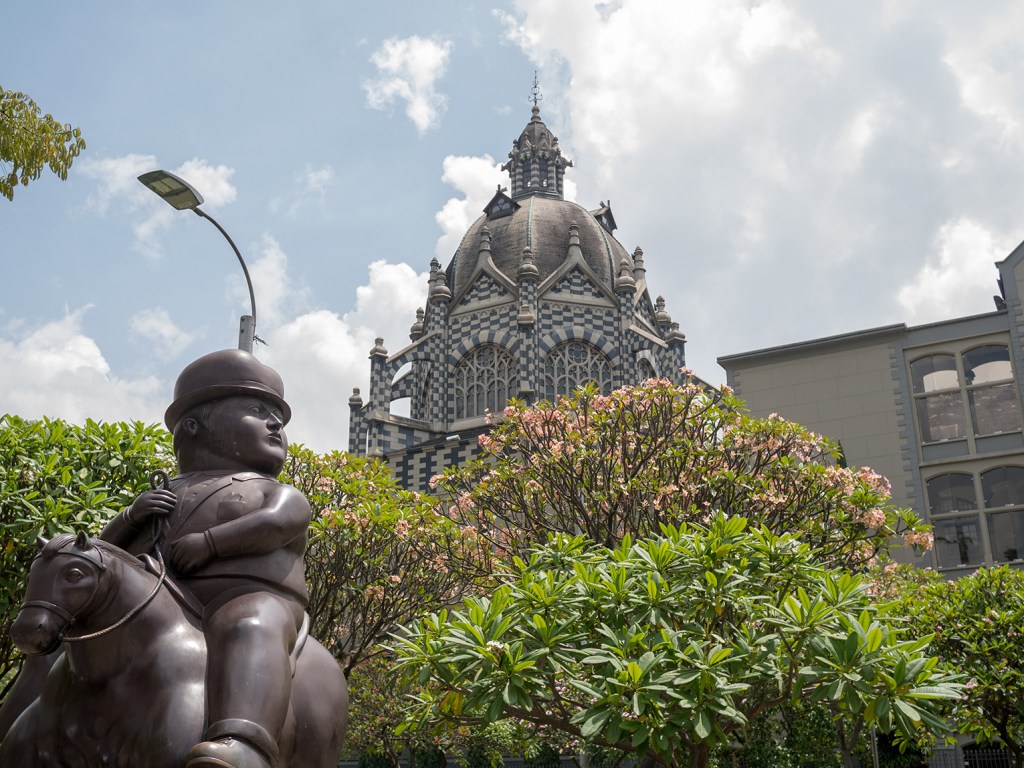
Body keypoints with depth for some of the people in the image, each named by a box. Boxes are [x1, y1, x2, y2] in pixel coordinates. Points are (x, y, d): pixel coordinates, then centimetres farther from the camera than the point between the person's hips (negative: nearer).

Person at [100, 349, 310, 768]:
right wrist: (132, 516, 5)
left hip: (249, 605, -6)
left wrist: (210, 542, -16)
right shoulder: (165, 497, 30)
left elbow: (274, 523, -4)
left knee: (248, 632, -40)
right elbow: (109, 550, 25)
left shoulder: (282, 496, 19)